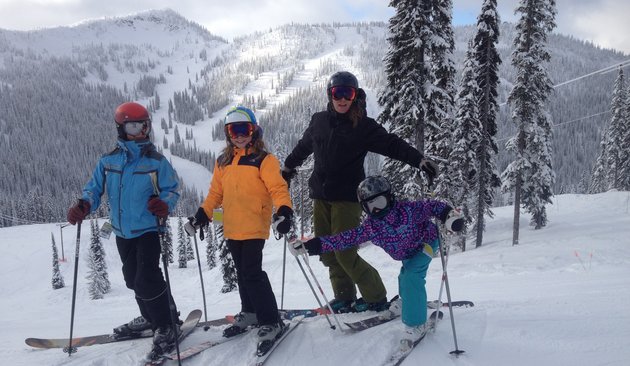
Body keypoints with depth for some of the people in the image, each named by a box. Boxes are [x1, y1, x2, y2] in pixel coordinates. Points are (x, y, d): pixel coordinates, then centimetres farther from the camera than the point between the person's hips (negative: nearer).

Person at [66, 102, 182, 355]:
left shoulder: (157, 162, -9)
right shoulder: (108, 162, 1)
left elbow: (172, 189, -5)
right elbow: (95, 187, 7)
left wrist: (164, 204, -27)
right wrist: (83, 206, -12)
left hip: (148, 229, -5)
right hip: (122, 232, 5)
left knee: (147, 279, -15)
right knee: (133, 278, 16)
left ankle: (166, 326, 0)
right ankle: (150, 317, 37)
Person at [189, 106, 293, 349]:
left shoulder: (264, 160, -5)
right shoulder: (222, 162, 12)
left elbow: (277, 188, -14)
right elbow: (216, 192, 16)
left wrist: (284, 210, -29)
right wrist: (204, 213, 6)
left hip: (254, 227, -6)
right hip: (231, 229, 6)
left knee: (252, 273, -11)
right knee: (242, 272, 17)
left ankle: (271, 322, -2)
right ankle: (249, 312, 33)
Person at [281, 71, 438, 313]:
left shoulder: (363, 126, -4)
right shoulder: (319, 121, 9)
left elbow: (392, 145, -13)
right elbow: (304, 146, 26)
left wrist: (419, 160, -28)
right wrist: (288, 167, 39)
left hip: (347, 197, -5)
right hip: (321, 197, 5)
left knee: (345, 253, -11)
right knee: (327, 252, 6)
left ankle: (377, 299, 5)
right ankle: (345, 299, 21)